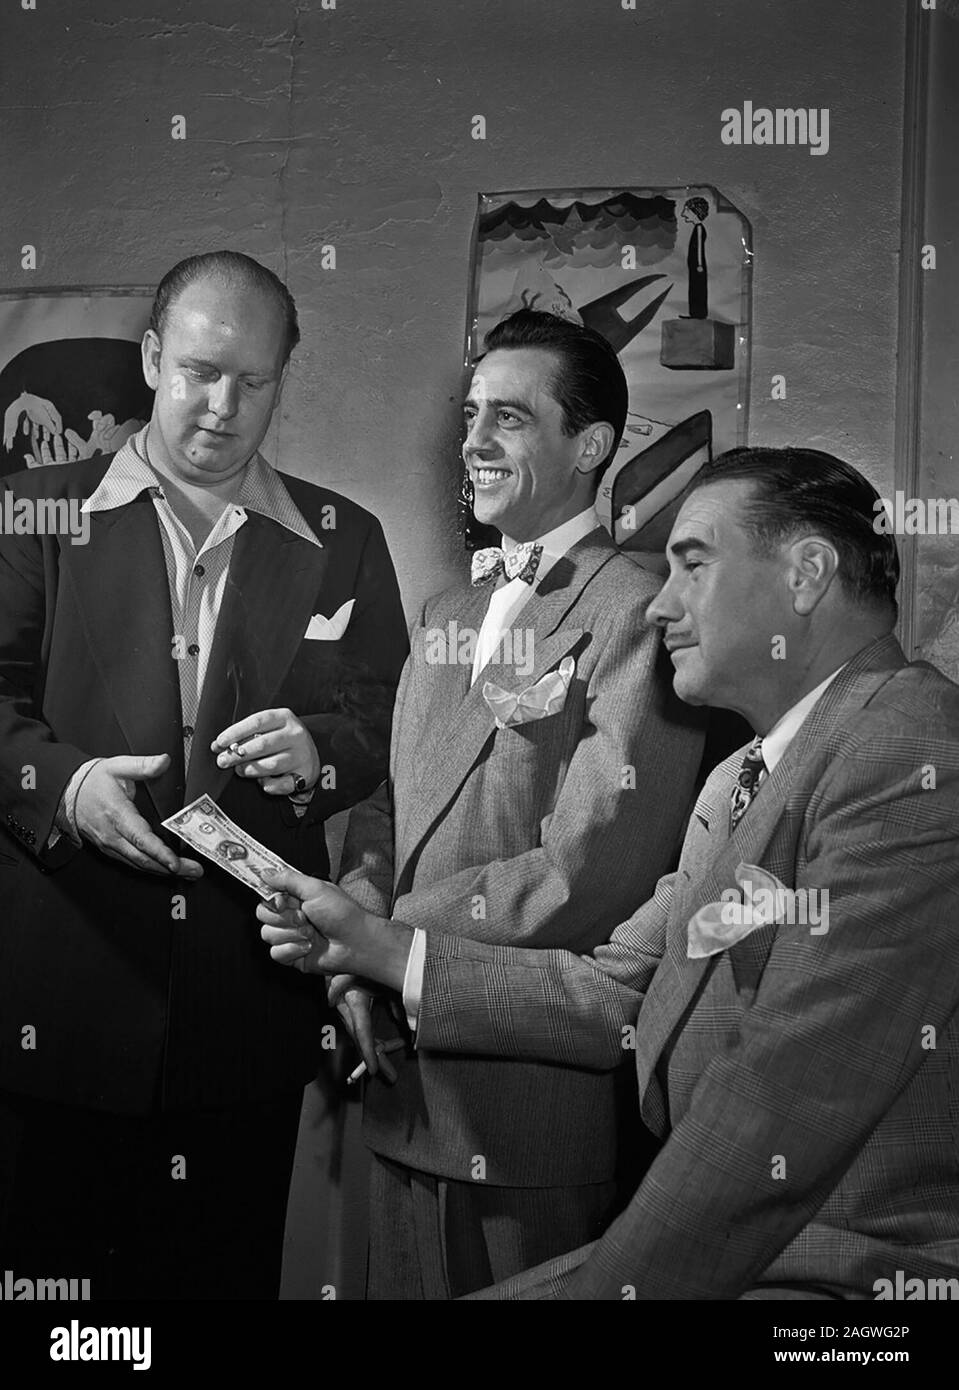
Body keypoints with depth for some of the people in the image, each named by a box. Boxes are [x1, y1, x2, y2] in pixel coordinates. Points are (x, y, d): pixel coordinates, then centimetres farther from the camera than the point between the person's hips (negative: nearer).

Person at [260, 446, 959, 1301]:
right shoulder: (741, 784, 13)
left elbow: (787, 1102, -23)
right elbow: (617, 998, 12)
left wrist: (614, 1282, -16)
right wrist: (374, 946, 10)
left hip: (857, 1268, -8)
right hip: (714, 1243, 8)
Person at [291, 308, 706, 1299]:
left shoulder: (636, 613, -13)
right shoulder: (444, 615, 14)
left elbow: (591, 872, -21)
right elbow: (383, 809, 12)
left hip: (542, 1099, -7)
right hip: (404, 1081, 7)